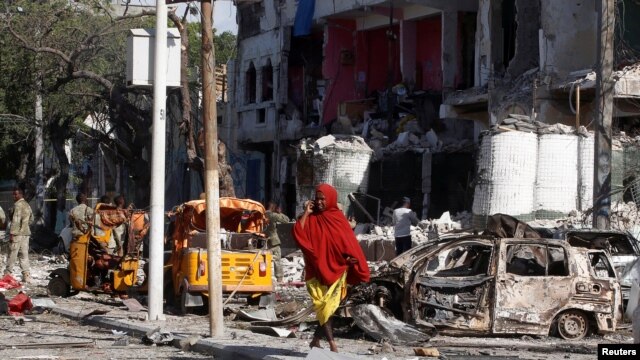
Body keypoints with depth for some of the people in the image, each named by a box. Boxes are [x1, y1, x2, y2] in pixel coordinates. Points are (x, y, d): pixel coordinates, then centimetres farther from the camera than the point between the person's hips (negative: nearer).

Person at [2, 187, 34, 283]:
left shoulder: (18, 205, -12)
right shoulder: (27, 205, 16)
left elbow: (15, 220, -18)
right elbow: (31, 219, 26)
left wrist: (12, 233, -18)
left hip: (17, 233, -8)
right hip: (26, 233, 8)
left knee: (12, 254, -2)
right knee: (24, 254, 8)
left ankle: (7, 273, 2)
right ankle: (26, 276, 4)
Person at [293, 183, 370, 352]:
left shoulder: (338, 218, 4)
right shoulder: (311, 218, 0)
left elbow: (348, 242, 4)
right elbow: (298, 234, -15)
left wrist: (351, 257, -14)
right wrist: (306, 213, -14)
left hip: (335, 269, 2)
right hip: (317, 269, -2)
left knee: (329, 306, 4)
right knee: (323, 305, -9)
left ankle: (316, 340, 18)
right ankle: (332, 343, -12)